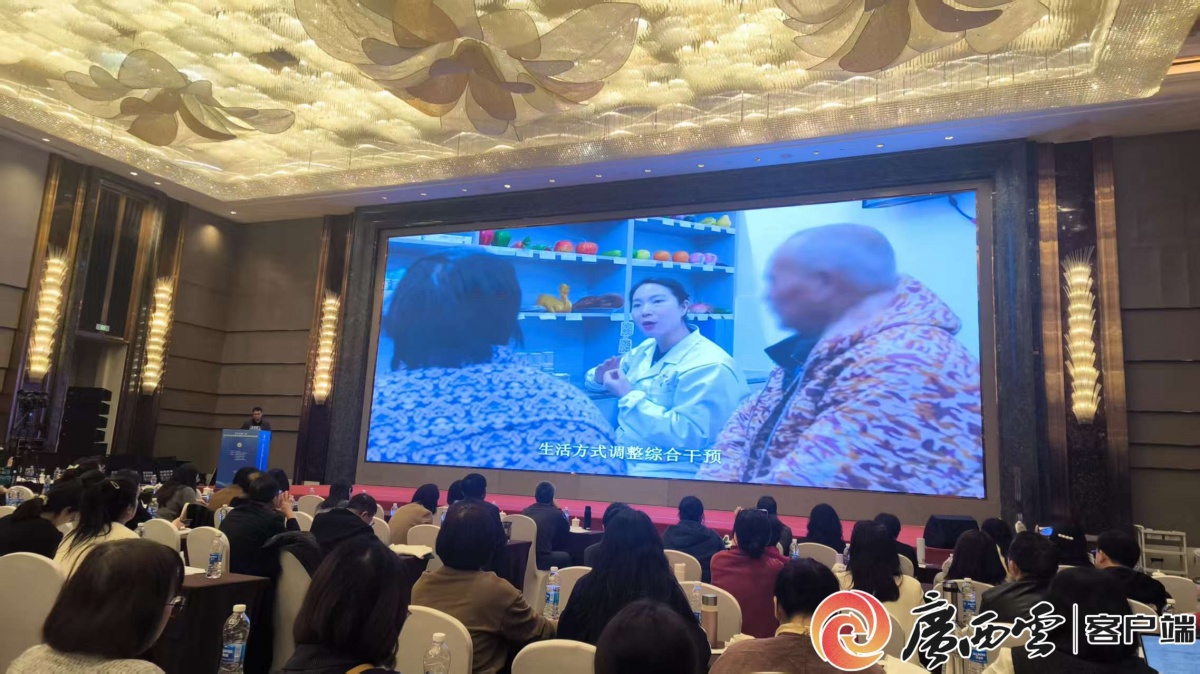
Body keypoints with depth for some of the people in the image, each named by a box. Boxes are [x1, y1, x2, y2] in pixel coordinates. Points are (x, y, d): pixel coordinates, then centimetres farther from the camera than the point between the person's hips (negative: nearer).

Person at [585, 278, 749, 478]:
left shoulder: (708, 365, -18)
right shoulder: (645, 350, 9)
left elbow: (687, 436, -27)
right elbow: (593, 380, 23)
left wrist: (629, 396, -21)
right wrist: (601, 376, -2)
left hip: (667, 473, -8)